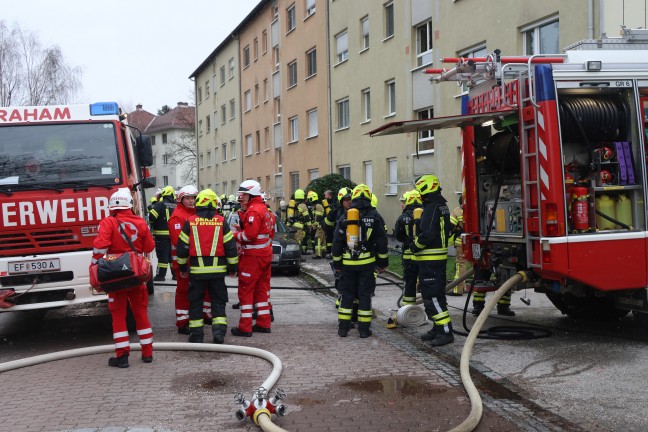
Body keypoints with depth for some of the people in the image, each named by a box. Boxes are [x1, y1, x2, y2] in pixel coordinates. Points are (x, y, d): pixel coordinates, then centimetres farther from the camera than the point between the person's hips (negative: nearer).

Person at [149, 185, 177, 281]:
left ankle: (161, 275, -1)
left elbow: (152, 216, -17)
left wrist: (152, 223, 1)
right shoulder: (176, 206, 8)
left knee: (162, 256, -2)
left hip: (162, 235, -5)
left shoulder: (160, 204, -11)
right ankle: (175, 274, 18)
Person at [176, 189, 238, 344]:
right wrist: (233, 267, 10)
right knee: (218, 302, 10)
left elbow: (182, 246, 2)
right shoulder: (221, 222, -1)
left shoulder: (190, 222, -2)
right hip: (217, 269, 0)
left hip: (197, 269, 0)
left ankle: (196, 334, 13)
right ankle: (219, 332, 2)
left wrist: (182, 267, 13)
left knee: (196, 302, 10)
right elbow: (230, 246, 0)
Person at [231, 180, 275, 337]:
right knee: (262, 289, 15)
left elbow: (250, 235, -24)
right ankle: (264, 323, 21)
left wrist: (236, 235, -7)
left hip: (252, 256, -10)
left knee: (246, 290, -3)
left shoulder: (253, 211, -16)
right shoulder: (265, 210, 15)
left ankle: (245, 327, -2)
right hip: (265, 254, 10)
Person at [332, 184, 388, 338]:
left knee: (347, 294, 10)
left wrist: (337, 263, 11)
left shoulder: (345, 217, 3)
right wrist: (382, 263, 6)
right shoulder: (375, 217, -2)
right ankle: (364, 328, 6)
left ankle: (343, 327, 11)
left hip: (348, 263, 1)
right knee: (365, 295, 5)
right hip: (367, 263, -1)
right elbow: (382, 242, -2)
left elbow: (337, 242, 3)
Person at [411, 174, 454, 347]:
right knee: (434, 294, 17)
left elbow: (428, 234, -25)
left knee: (433, 295, -10)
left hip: (430, 260, -11)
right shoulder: (442, 206, 16)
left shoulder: (431, 208, -17)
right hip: (439, 257, 11)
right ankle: (438, 328, 24)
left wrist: (414, 246, -9)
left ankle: (445, 331, -11)